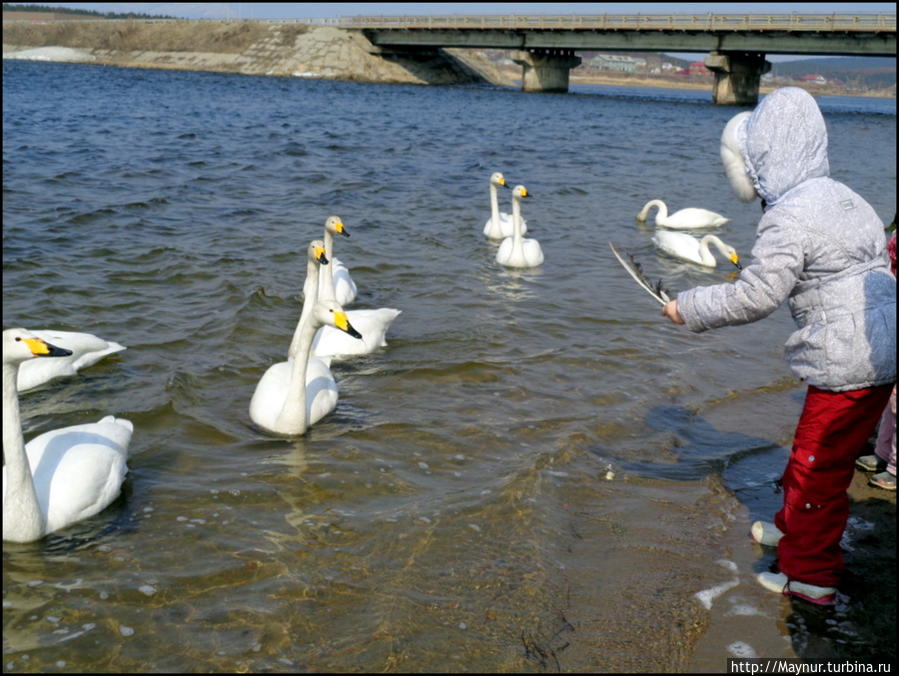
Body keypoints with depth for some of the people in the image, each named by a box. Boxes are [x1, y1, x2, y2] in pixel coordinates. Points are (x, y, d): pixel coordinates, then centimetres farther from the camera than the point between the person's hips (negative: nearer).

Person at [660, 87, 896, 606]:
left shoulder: (789, 219, -20)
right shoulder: (840, 196, 11)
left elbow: (753, 298, -19)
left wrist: (688, 308, -5)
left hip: (849, 364, -10)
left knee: (818, 466, 3)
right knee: (818, 453, 25)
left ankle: (810, 575, 16)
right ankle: (795, 528, 44)